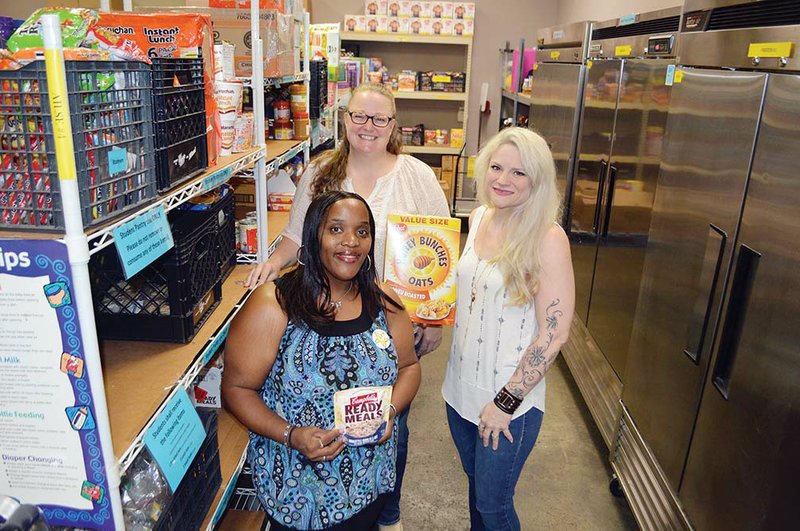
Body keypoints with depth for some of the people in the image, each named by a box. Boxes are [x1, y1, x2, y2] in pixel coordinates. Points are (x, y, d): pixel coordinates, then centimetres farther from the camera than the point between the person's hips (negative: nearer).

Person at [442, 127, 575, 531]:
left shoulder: (547, 239, -19)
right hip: (462, 386, 6)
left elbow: (554, 332, -19)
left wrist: (506, 402, -16)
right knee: (476, 484, 25)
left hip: (511, 397, -6)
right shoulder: (479, 218, 0)